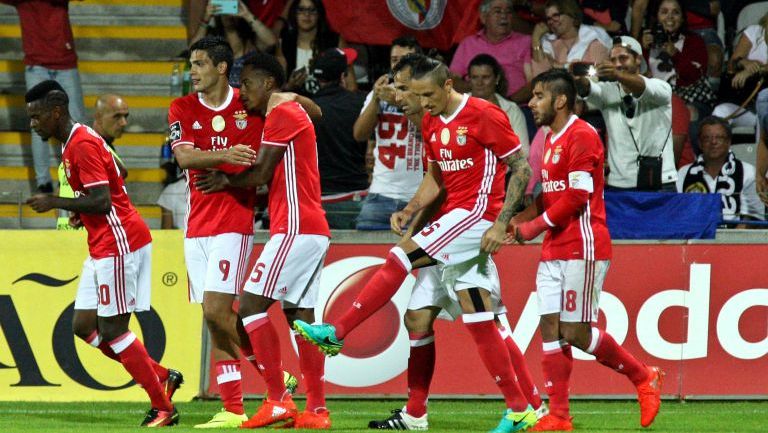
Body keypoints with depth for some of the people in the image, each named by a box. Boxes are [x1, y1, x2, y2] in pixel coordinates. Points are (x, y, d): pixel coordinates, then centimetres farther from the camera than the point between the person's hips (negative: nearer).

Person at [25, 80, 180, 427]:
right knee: (83, 325, 8)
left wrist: (55, 203, -15)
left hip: (118, 243, -10)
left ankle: (163, 408, -2)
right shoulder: (74, 142, 16)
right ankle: (162, 378, 11)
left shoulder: (83, 145, -16)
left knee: (112, 330, -8)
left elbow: (102, 201, -23)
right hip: (104, 246, 10)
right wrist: (79, 213, 8)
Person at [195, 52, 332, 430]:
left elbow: (262, 173, -10)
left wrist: (225, 180, 6)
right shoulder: (293, 113, 23)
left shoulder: (282, 115, -8)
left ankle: (278, 399, -13)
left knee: (251, 304, -10)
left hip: (295, 229, -10)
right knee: (300, 316, 9)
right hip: (314, 232, 10)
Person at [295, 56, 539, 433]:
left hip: (478, 212, -9)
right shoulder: (431, 123, 12)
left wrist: (500, 224, -17)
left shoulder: (483, 115, -12)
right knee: (478, 320, 5)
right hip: (455, 215, 9)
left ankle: (336, 332, -13)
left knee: (400, 257, -17)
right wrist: (409, 211, 4)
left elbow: (521, 169, -10)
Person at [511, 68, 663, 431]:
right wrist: (519, 220, 6)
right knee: (550, 328, 1)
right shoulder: (552, 139, 18)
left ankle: (644, 377, 10)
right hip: (554, 250, 9)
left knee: (574, 332, -8)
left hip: (583, 248, -9)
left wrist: (535, 225, -12)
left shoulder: (582, 135, -12)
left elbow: (577, 196, -18)